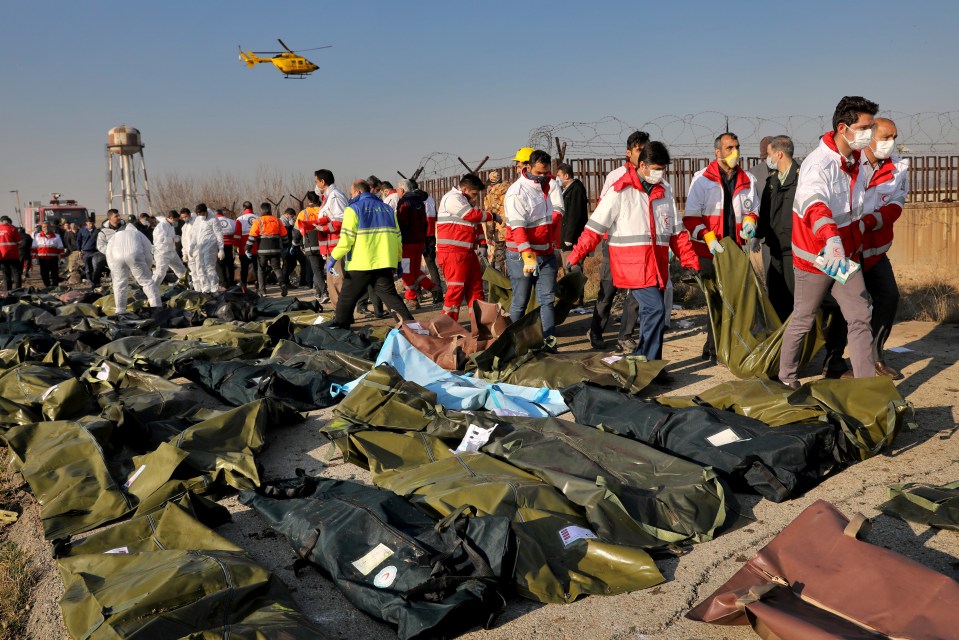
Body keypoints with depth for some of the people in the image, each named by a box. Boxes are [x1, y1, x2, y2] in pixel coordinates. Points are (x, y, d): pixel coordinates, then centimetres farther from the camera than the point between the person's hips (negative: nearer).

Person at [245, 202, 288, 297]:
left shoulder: (258, 221, -3)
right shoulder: (277, 221, 7)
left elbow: (252, 236, -8)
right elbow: (284, 235, 13)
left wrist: (248, 249, -5)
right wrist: (285, 246, 27)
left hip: (262, 250, -2)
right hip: (275, 250, 2)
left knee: (261, 270, 12)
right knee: (277, 268, 8)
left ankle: (262, 290, 11)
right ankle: (282, 285, -15)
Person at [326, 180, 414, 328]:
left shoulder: (353, 209, -3)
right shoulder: (387, 208, 14)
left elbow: (346, 239, -11)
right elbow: (397, 237, 13)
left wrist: (334, 258, -4)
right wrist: (398, 261, 18)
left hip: (360, 265, -4)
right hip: (384, 263, 4)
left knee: (346, 299, 9)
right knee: (390, 296, 7)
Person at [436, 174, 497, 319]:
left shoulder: (464, 200, 23)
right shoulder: (453, 198, -10)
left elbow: (474, 222, 21)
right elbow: (473, 215, -18)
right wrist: (492, 216, -4)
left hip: (467, 252, 10)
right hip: (453, 252, -10)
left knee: (475, 286, 11)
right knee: (456, 289, -9)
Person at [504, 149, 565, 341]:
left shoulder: (550, 184, 9)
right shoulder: (517, 191, -12)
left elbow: (558, 210, 0)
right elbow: (518, 226, -21)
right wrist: (528, 257, -31)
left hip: (547, 253, 6)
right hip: (521, 254, -6)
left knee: (547, 300, 3)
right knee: (520, 302, 2)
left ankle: (548, 340, 5)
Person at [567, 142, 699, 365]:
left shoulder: (664, 191, 13)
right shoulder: (620, 191, -7)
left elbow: (677, 231, 17)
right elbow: (595, 227, -7)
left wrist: (690, 261, 12)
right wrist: (576, 256, -10)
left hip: (657, 267, 7)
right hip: (632, 266, -7)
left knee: (651, 313, 10)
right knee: (655, 309, -16)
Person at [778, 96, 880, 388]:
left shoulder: (854, 159, 5)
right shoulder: (819, 164, -23)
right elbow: (813, 202, -44)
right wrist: (831, 238, -61)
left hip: (846, 256, 7)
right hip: (816, 258, -7)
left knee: (860, 318, 2)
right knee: (803, 321, 7)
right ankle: (786, 376, 27)